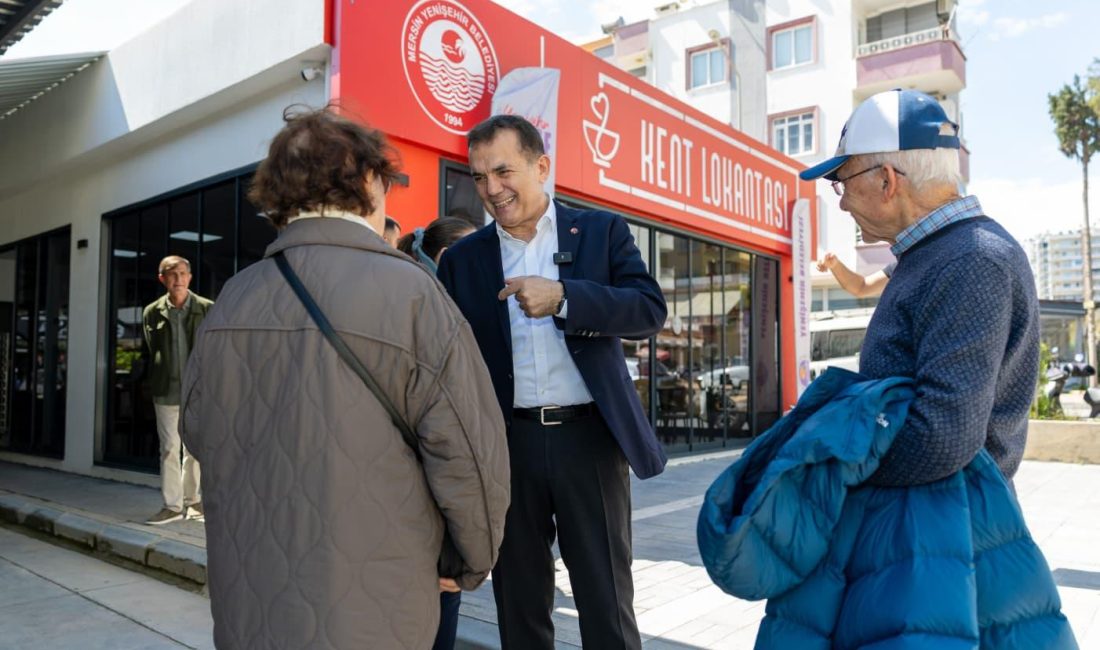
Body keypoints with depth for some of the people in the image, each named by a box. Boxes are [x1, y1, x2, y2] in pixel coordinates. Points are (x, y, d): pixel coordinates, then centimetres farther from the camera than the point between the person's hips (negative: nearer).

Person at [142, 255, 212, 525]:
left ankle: (192, 500, 24)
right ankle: (172, 505, 12)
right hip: (166, 392, 1)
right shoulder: (153, 312, 5)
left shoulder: (207, 309, -1)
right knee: (169, 449, 4)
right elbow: (150, 352, 12)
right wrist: (153, 385, 8)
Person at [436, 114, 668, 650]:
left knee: (606, 602, 8)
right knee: (518, 602, 15)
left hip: (589, 437, -1)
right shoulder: (461, 259, 7)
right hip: (505, 444, 2)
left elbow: (650, 310, -9)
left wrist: (563, 297, -22)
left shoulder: (601, 231, 3)